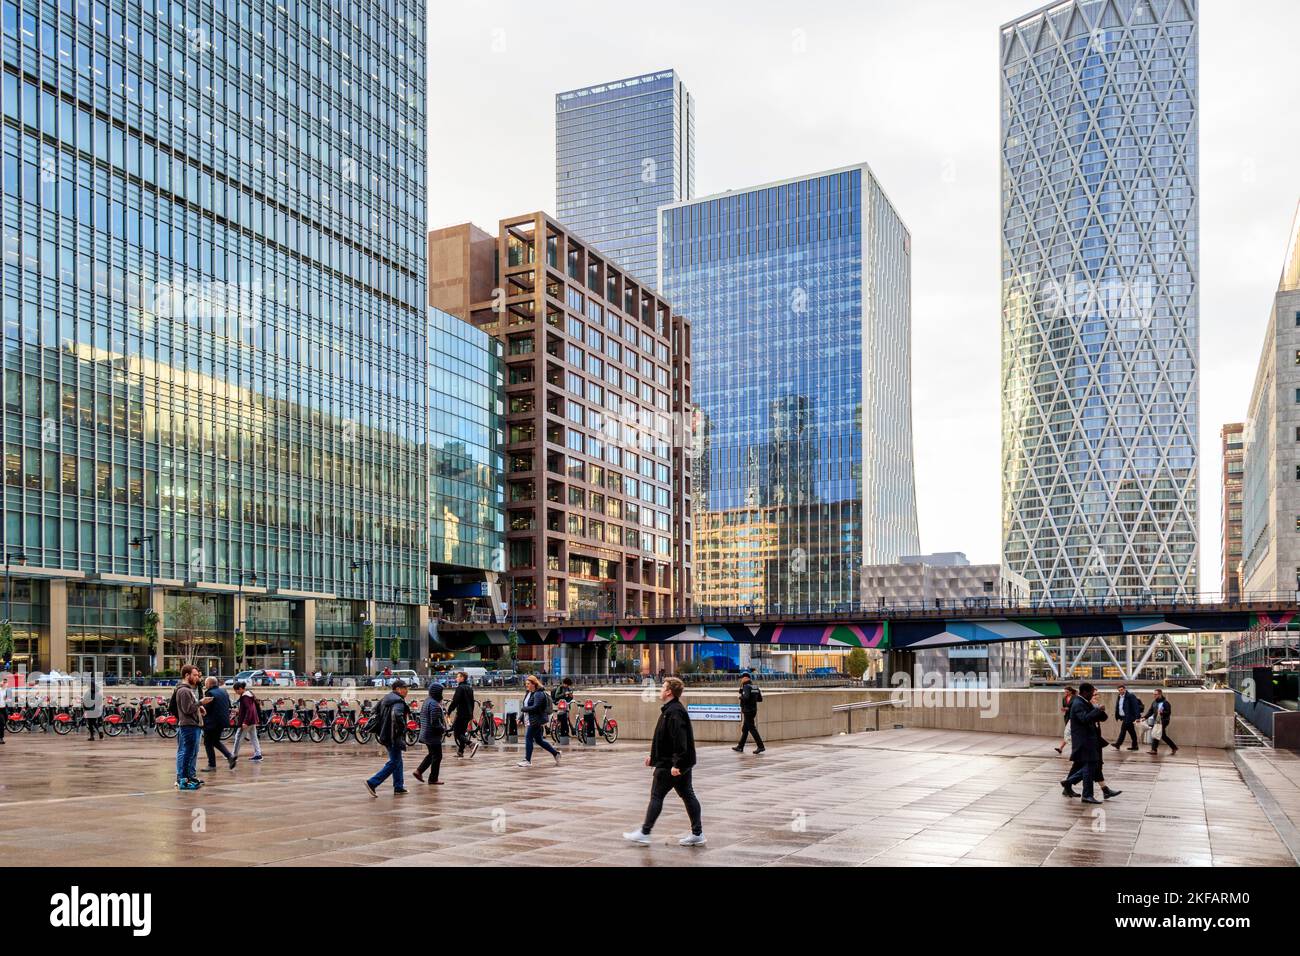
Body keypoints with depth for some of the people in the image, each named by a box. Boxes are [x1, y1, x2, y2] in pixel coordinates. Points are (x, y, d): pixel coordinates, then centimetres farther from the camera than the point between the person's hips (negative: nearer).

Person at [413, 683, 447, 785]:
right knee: (437, 756, 2)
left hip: (425, 733, 10)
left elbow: (421, 717, 18)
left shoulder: (426, 701, 9)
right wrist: (443, 729, -10)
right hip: (433, 735, -10)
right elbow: (435, 722, -25)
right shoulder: (434, 704, -22)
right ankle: (433, 778, 9)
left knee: (431, 754, 22)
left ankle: (419, 771, 18)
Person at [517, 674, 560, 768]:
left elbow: (535, 707, -24)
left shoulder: (538, 694, -15)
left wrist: (523, 709, -16)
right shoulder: (529, 693, 15)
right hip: (531, 721, 10)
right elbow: (526, 706, 18)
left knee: (528, 738, -8)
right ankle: (556, 753, 22)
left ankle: (527, 760, 0)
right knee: (539, 740, 13)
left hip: (537, 721, -10)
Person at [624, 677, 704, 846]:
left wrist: (676, 764, -28)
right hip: (683, 763, 10)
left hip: (669, 764, -10)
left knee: (656, 796, -1)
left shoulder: (674, 712, -20)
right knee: (688, 795, 10)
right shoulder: (671, 710, 14)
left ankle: (644, 832, 7)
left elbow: (680, 740, -27)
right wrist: (654, 756, 24)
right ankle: (697, 834, 12)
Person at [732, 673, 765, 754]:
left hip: (747, 711, -9)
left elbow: (746, 697, -29)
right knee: (745, 729, 15)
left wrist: (741, 697, -9)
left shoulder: (746, 687, -14)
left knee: (752, 729, -7)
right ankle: (740, 747, 21)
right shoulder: (755, 687, 11)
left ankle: (761, 746, -10)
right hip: (753, 710, 9)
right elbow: (760, 698, 13)